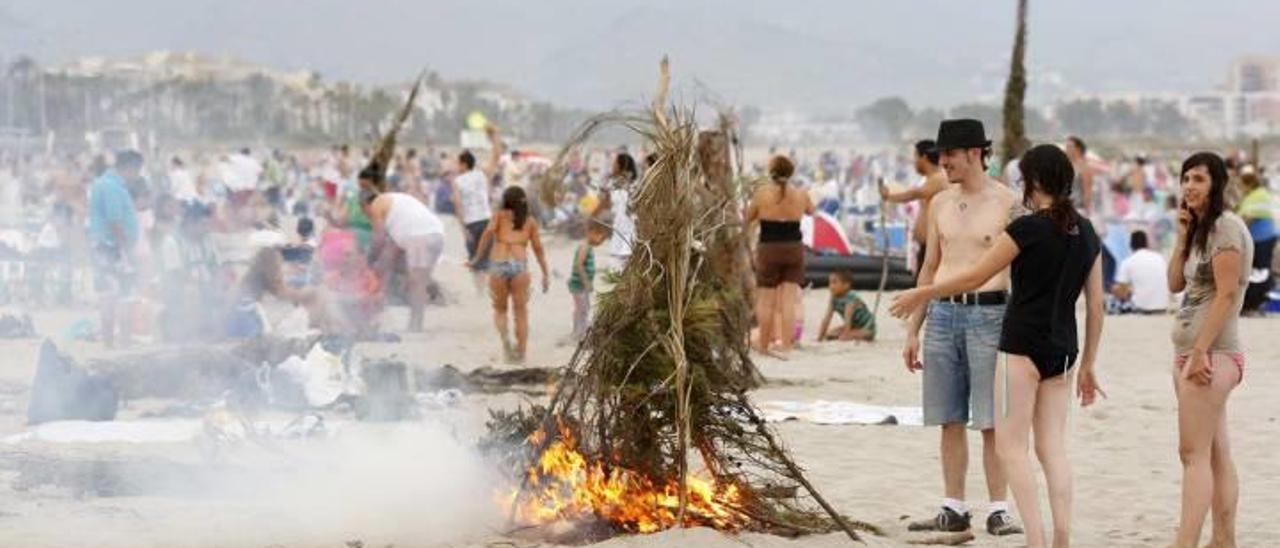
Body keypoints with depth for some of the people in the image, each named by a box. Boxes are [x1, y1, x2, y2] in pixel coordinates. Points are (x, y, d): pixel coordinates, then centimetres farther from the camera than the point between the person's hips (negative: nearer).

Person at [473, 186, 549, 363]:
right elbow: (538, 249, 15)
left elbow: (488, 232, -6)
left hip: (498, 264, 0)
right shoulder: (530, 221, 17)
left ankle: (504, 336, -13)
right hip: (520, 265, 0)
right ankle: (521, 353, 2)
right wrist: (545, 274, 21)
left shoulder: (500, 216, 13)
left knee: (500, 309, 15)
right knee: (521, 312, 7)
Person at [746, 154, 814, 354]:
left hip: (769, 249, -2)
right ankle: (786, 343, -2)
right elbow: (811, 211, 19)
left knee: (766, 299, 7)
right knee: (788, 298, 3)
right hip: (794, 248, 2)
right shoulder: (800, 195, -1)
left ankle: (764, 343, 14)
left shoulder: (762, 193, -9)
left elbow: (748, 218, 3)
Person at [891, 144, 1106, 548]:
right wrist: (1088, 365, 19)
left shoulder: (1028, 228, -11)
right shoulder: (1087, 234, 9)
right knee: (1052, 447, 7)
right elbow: (1096, 306, 11)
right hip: (1061, 351, 6)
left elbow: (974, 278, -6)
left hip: (1023, 344, -6)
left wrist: (920, 295, 7)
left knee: (1011, 445, -1)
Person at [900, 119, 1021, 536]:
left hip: (988, 313, -5)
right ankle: (954, 509, 14)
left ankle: (998, 512, 1)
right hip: (943, 313, 5)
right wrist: (913, 330, 15)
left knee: (992, 422, -4)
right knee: (950, 421, 8)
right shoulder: (940, 204, 12)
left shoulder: (1006, 204, -4)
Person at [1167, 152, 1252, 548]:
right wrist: (1183, 236, 6)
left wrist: (1200, 352, -21)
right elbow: (1175, 284, 14)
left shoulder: (1226, 227, -11)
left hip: (1212, 353, -10)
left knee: (1194, 453, -14)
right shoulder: (1202, 229, 17)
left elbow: (1227, 294, -18)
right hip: (1190, 352, 10)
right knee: (1216, 454, 10)